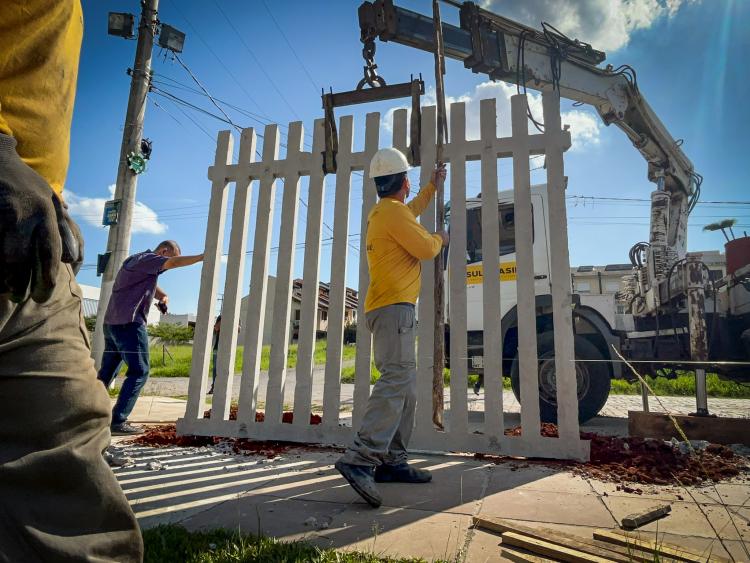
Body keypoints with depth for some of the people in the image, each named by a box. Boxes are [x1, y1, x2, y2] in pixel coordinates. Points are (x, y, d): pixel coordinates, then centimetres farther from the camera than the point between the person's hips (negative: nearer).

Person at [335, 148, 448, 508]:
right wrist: (440, 239, 12)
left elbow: (411, 212, 43)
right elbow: (424, 248, -10)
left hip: (386, 308, 11)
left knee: (405, 386, 9)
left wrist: (433, 187, 50)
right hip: (394, 307, -10)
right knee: (396, 380, -20)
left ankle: (391, 462, 9)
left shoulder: (382, 213, 23)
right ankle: (360, 460, -28)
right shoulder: (393, 211, -8)